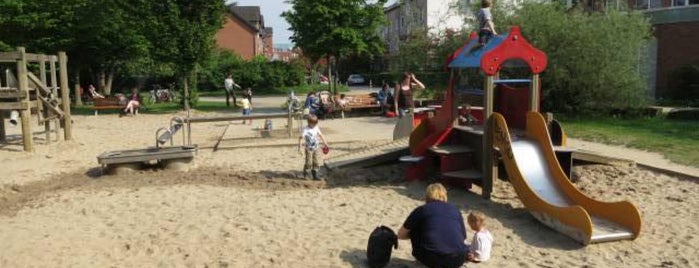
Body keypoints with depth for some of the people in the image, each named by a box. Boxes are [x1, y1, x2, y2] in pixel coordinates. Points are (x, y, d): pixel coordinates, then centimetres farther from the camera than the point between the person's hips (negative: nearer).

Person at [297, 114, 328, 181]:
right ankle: (305, 172, 19)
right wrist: (300, 147, -26)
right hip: (309, 149, -5)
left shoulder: (316, 128, 1)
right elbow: (301, 138, -20)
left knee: (315, 162, 7)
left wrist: (324, 142, 20)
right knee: (309, 162, -5)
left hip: (316, 148, 5)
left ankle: (315, 175, 15)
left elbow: (320, 135, 15)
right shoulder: (306, 129, -17)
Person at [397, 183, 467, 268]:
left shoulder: (422, 210, 9)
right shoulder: (455, 209, 16)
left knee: (414, 229, 21)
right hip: (458, 260, 3)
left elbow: (401, 235, 18)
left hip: (431, 259, -3)